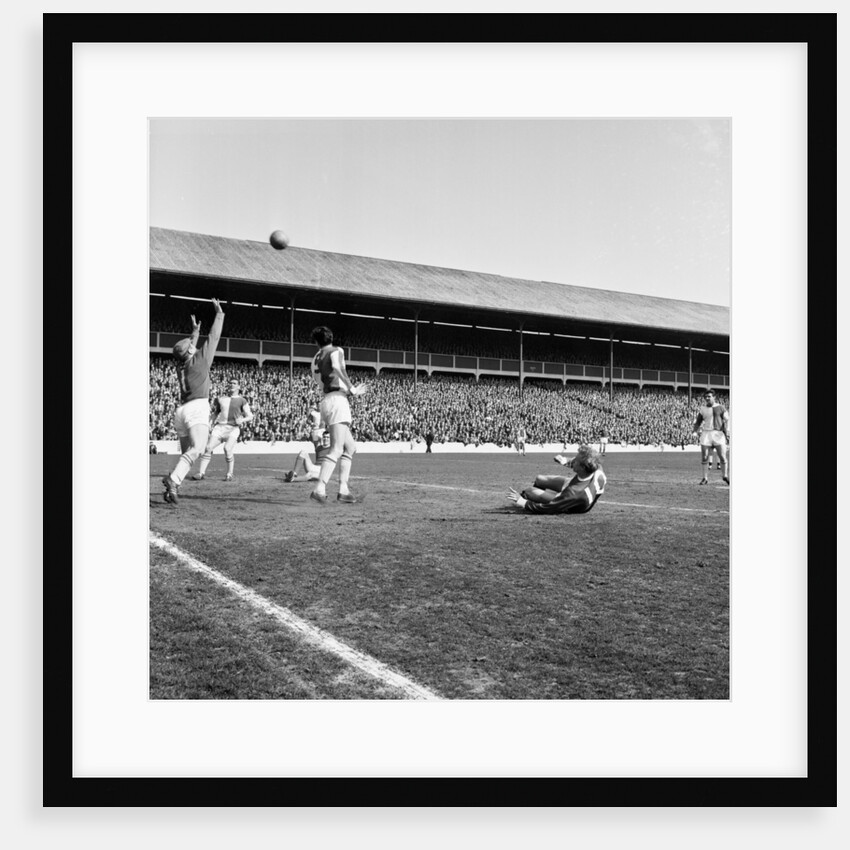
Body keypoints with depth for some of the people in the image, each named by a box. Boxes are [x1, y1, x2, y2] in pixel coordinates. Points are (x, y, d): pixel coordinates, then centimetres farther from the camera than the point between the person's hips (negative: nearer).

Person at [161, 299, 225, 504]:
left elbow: (190, 347, 40)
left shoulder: (181, 364, 19)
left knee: (187, 453, 12)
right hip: (197, 408, -8)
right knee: (197, 449, -23)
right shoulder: (200, 358, 4)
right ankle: (173, 480, -41)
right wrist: (219, 314, 22)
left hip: (181, 410, 8)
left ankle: (171, 487, -1)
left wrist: (195, 332, 55)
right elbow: (214, 337, 11)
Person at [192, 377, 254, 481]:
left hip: (233, 428, -4)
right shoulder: (221, 399, 21)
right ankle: (201, 473, -11)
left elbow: (250, 416, 4)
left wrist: (242, 420, -16)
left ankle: (229, 474, -12)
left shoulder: (241, 400, 9)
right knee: (208, 448, -13)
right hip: (219, 427, 4)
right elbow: (215, 413, 30)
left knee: (227, 449, -25)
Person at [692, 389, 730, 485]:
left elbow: (727, 420, 0)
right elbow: (697, 421, 21)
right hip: (706, 434, 2)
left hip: (719, 433, -2)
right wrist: (696, 430, 4)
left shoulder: (720, 408, 3)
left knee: (723, 457, -3)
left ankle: (725, 476, 13)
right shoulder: (702, 409, 12)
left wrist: (727, 433, -11)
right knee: (704, 457, 0)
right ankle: (705, 478, 7)